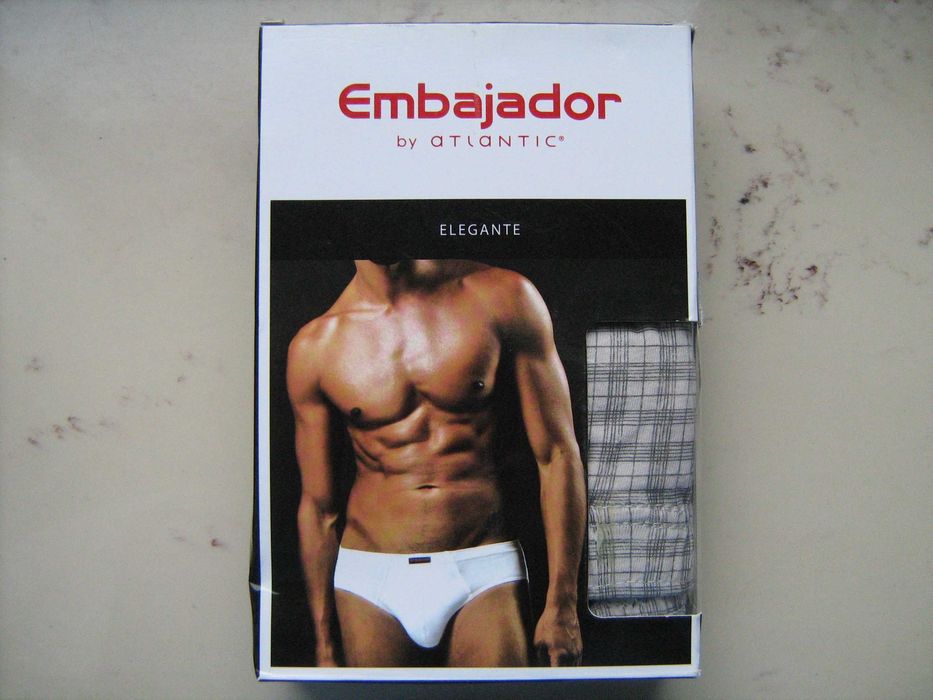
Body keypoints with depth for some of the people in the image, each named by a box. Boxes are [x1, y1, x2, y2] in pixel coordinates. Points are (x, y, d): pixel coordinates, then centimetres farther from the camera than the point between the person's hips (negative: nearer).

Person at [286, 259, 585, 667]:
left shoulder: (504, 297, -5)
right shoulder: (313, 348, -1)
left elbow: (558, 454, -3)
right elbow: (317, 505, 5)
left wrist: (562, 602, -4)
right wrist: (324, 645, 9)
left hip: (483, 572, -1)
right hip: (368, 583, 1)